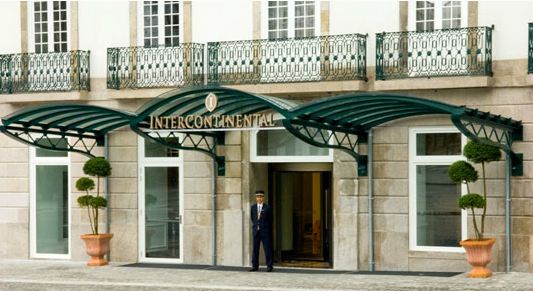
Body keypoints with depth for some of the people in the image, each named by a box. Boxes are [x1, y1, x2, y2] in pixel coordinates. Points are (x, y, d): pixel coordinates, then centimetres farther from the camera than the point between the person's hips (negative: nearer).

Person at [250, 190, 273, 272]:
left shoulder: (267, 208, 0)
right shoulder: (253, 207, 8)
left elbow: (270, 220, 10)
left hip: (265, 231, -3)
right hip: (256, 231, 3)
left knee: (267, 249, -3)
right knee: (255, 249, 3)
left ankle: (269, 266, 0)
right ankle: (255, 266, 7)